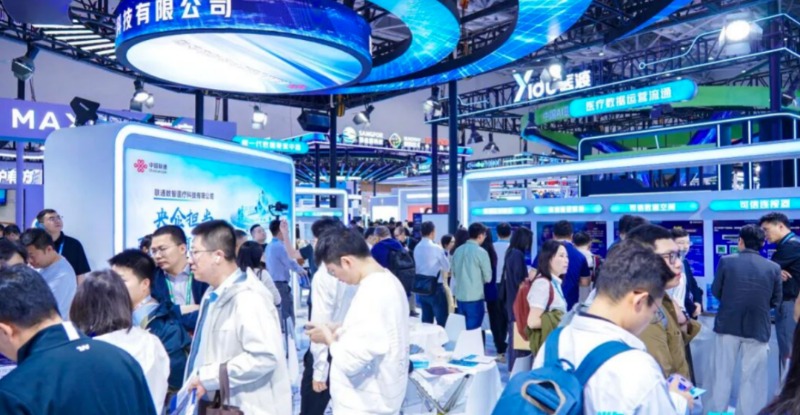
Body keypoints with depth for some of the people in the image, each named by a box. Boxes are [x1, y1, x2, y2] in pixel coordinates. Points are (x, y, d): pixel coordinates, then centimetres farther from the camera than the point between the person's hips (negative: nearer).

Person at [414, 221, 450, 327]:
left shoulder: (417, 248, 4)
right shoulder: (436, 248, -12)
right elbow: (447, 267, -4)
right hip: (435, 287, -6)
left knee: (426, 319, 13)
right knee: (441, 318, 1)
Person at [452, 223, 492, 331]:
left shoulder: (458, 250, 6)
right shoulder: (481, 252, -12)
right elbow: (488, 277, -6)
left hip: (459, 296, 6)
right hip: (475, 297, -6)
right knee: (473, 329, 3)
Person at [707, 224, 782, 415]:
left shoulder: (726, 261, -9)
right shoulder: (774, 267, -5)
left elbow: (715, 292, -2)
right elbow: (776, 301, 3)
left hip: (727, 325, 0)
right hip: (758, 328, 0)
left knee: (722, 375, 12)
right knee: (752, 379, 10)